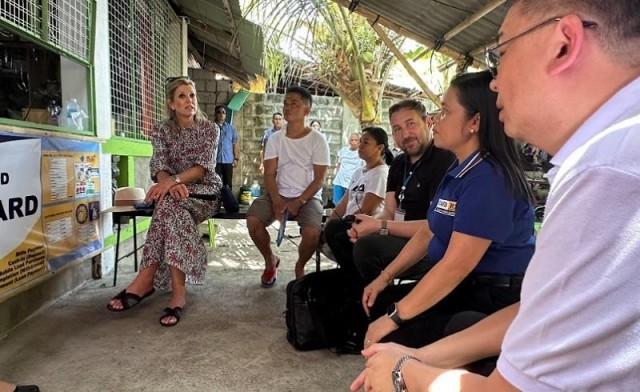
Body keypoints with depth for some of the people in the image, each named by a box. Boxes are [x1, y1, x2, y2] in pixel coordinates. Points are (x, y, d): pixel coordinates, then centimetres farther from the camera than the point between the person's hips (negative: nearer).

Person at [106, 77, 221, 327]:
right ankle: (178, 292, -39)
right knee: (171, 207, -35)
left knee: (169, 203, -35)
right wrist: (171, 183, -33)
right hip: (175, 192, 2)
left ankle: (146, 279, -32)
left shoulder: (209, 129, -1)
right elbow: (159, 167, -8)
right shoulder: (161, 130, 5)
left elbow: (203, 167, -14)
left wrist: (174, 180, -31)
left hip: (205, 191, -2)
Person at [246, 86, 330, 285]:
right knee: (252, 220, -23)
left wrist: (299, 202, -20)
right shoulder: (275, 138, 5)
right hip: (279, 194, 3)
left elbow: (319, 179, -8)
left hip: (308, 197, -3)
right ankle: (270, 260, 7)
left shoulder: (317, 139, -5)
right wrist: (276, 200, -18)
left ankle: (300, 266, 6)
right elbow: (269, 174, -1)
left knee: (312, 232, -30)